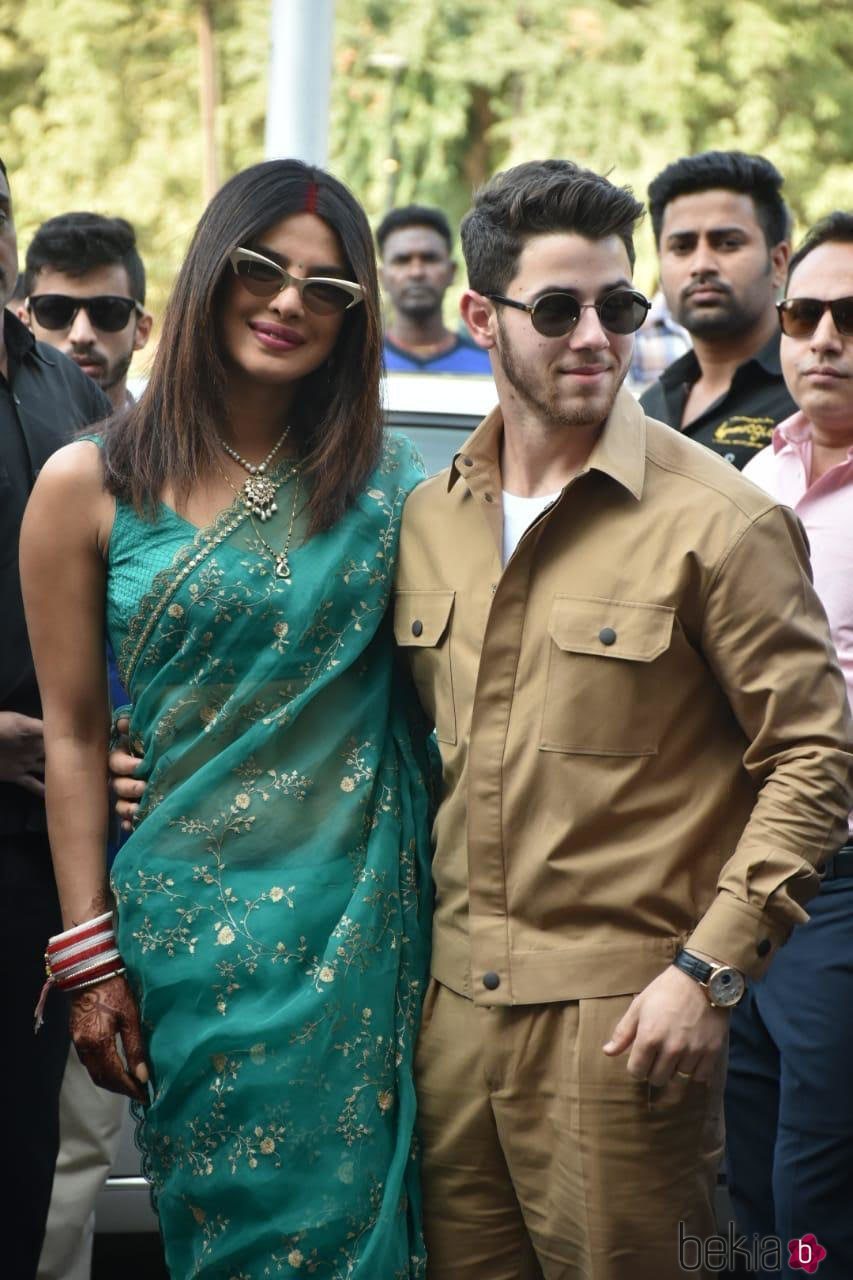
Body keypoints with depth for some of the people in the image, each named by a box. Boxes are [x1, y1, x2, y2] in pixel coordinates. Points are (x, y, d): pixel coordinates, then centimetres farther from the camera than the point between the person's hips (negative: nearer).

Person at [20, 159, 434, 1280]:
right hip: (191, 922, -1)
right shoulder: (92, 487, 0)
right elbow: (73, 735, 0)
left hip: (363, 916, 1)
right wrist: (88, 957, -2)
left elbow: (441, 679, 6)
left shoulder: (383, 480, 4)